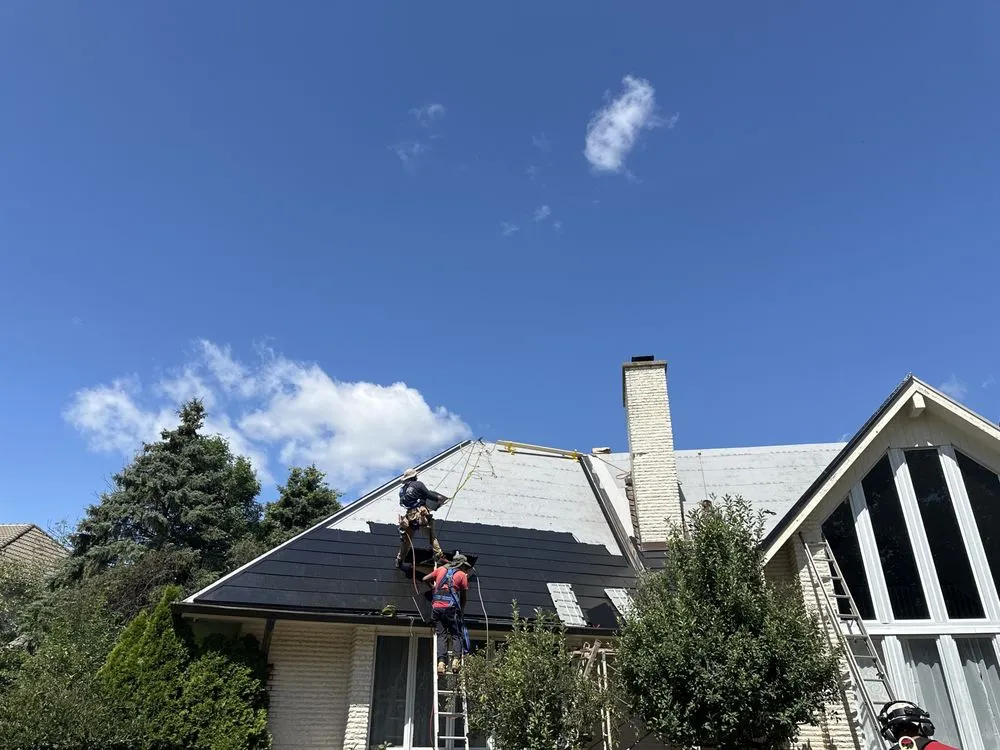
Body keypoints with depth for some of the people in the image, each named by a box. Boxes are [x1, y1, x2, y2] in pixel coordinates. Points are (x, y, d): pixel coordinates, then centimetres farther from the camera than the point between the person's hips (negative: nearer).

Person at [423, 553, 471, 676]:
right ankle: (456, 659, -13)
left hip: (436, 607, 3)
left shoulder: (441, 569, 19)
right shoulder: (462, 575, 10)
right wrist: (461, 612, 22)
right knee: (457, 635, 5)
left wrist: (433, 588, 39)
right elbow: (463, 598, 10)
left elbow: (425, 579, 22)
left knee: (441, 635, 3)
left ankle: (441, 662, -13)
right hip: (451, 608, -3)